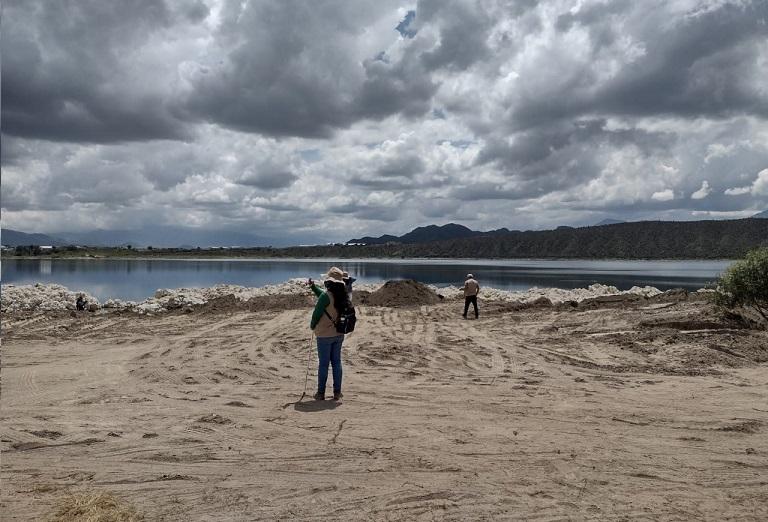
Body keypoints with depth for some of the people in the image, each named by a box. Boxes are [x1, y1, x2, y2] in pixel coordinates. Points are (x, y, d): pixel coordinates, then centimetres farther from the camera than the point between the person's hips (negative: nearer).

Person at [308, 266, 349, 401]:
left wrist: (312, 325, 7)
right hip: (338, 334, 6)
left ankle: (321, 393, 13)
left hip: (325, 335, -6)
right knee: (336, 362, 12)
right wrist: (313, 287, 22)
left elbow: (317, 313, -12)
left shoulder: (326, 296, -20)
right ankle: (337, 392, 16)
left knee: (323, 364, 4)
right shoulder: (342, 295, 2)